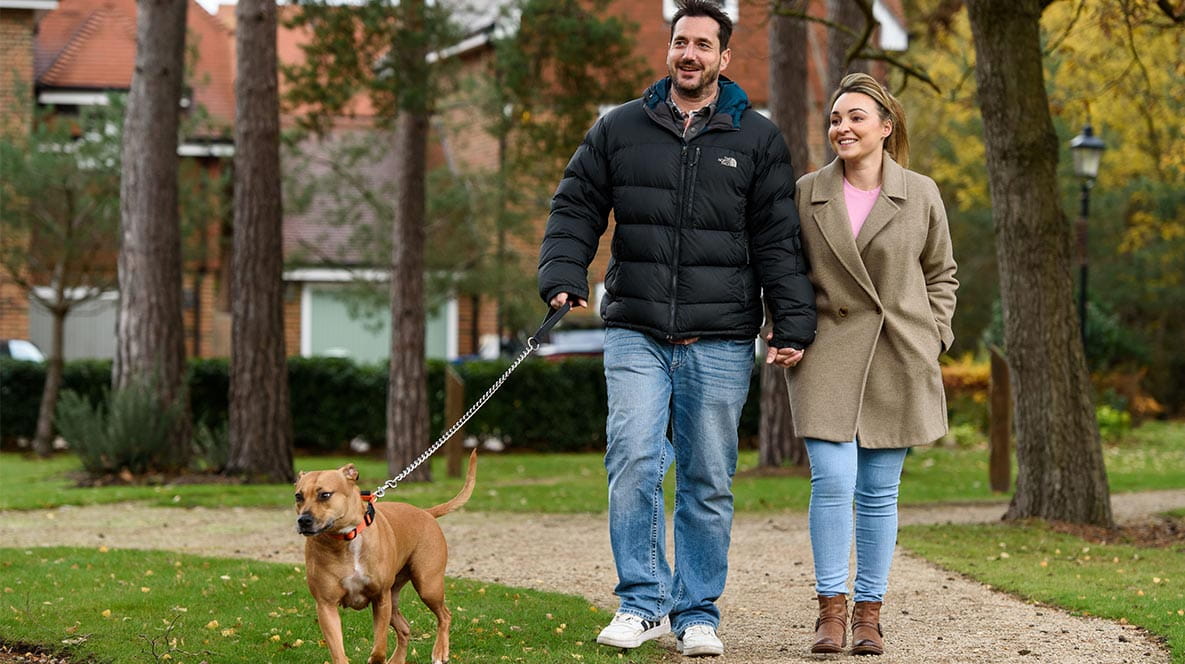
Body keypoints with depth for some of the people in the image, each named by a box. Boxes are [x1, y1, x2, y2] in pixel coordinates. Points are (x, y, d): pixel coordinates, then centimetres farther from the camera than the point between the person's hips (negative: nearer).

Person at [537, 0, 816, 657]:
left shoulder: (757, 139, 7)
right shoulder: (618, 129, 9)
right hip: (636, 334, 0)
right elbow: (575, 209, 11)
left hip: (720, 341, 0)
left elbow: (778, 240, 5)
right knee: (633, 463, -12)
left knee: (708, 481, 4)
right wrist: (564, 276, -6)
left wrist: (791, 324, -3)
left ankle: (697, 613, 13)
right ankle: (642, 601, -1)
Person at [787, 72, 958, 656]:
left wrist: (933, 336, 4)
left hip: (898, 361, 1)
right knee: (832, 481, -12)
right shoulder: (806, 193, 4)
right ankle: (831, 608, -2)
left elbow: (941, 273, 14)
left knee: (880, 491, 4)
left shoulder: (921, 195, 4)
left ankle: (868, 612, 13)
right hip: (827, 357, -1)